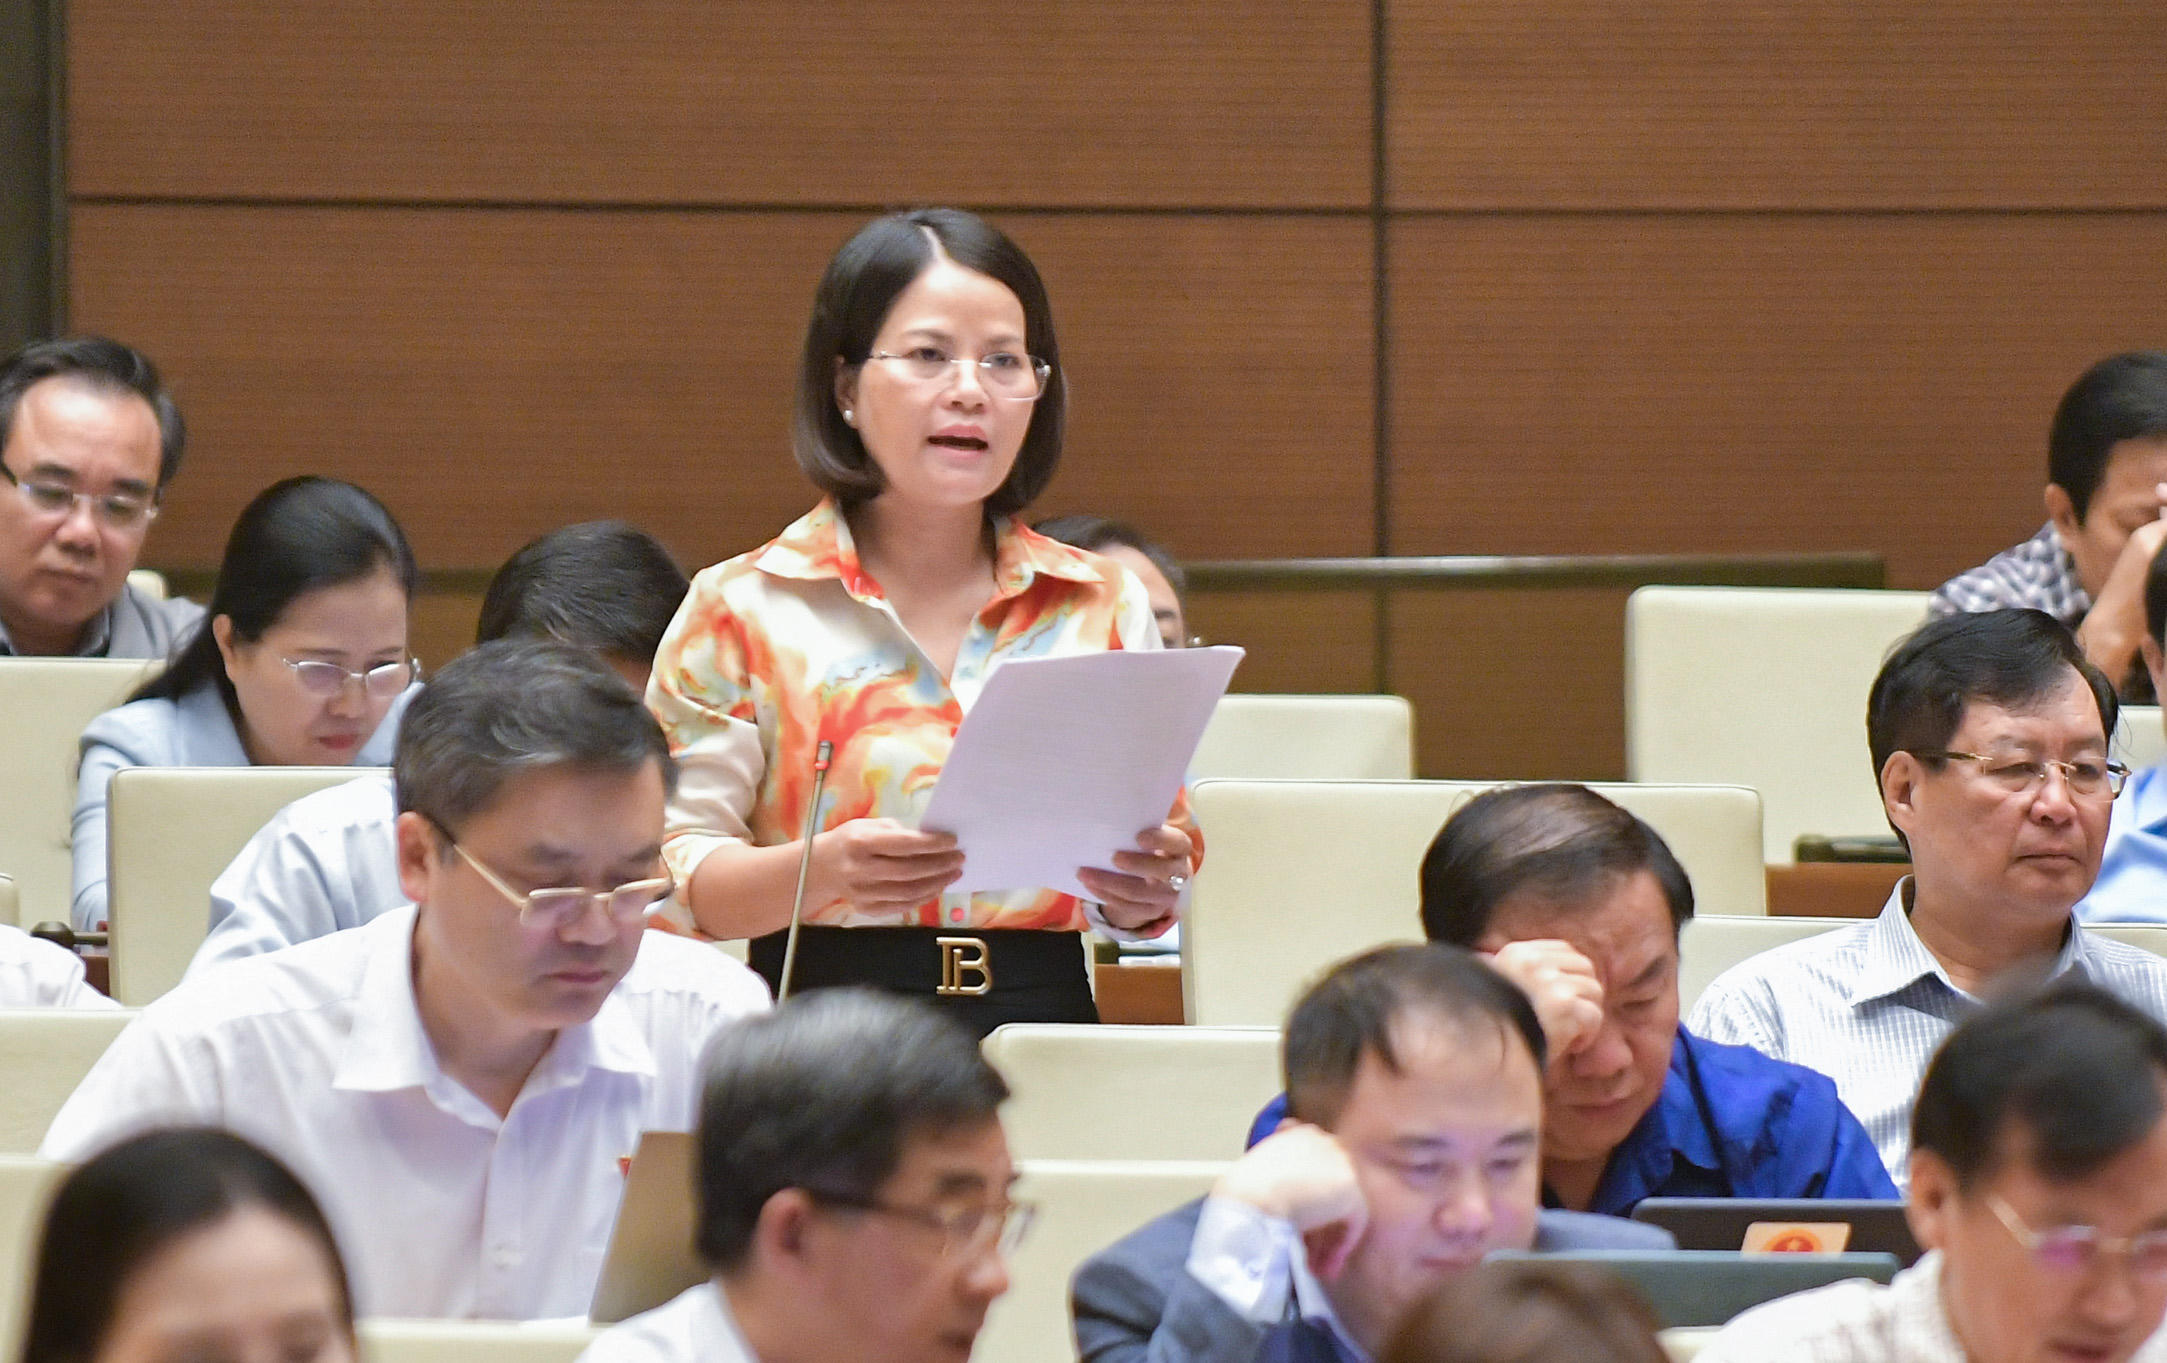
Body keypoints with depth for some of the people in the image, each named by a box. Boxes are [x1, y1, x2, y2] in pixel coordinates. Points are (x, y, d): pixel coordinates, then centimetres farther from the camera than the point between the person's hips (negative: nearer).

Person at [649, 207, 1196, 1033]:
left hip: (1045, 1021, 3)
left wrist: (1146, 892, -5)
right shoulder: (743, 610, 7)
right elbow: (678, 881, 1)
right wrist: (823, 871, -18)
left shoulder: (1103, 608, 16)